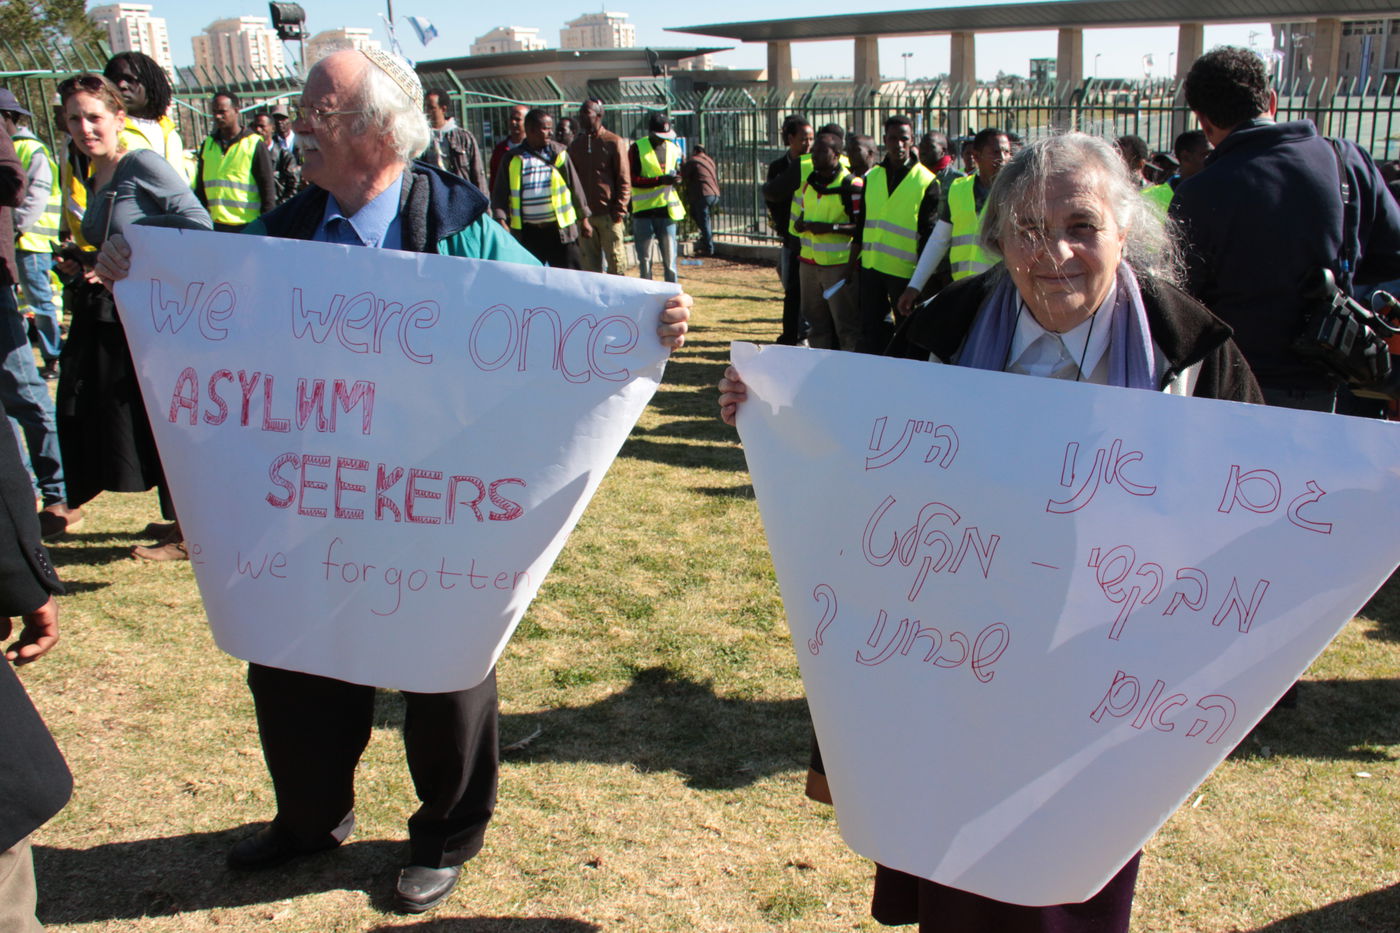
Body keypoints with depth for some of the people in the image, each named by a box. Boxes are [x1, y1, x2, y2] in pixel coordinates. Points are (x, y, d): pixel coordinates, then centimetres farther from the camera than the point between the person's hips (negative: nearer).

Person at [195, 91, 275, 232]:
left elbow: (268, 190, -3)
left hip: (247, 226, -5)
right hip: (215, 225, 5)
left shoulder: (255, 145, -2)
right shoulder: (208, 145, 13)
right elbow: (200, 187, 19)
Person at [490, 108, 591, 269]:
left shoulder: (558, 152, 4)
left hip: (560, 229, 0)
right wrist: (502, 222, -12)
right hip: (527, 233, 0)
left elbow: (575, 186, 10)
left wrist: (584, 219, 11)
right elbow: (499, 194, 2)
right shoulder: (513, 159, 1)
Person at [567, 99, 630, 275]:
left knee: (615, 260, -2)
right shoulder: (575, 145, 14)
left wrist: (619, 211, -11)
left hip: (608, 214, -4)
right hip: (584, 215, 4)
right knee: (590, 264, 5)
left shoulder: (614, 142, -1)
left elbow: (624, 180, -3)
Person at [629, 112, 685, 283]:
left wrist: (676, 178, -3)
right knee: (644, 258, 4)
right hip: (643, 211, -3)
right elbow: (632, 179, -11)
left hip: (667, 210, 3)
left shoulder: (673, 148, 11)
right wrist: (660, 180, -20)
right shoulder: (637, 149, -3)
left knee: (669, 256, 2)